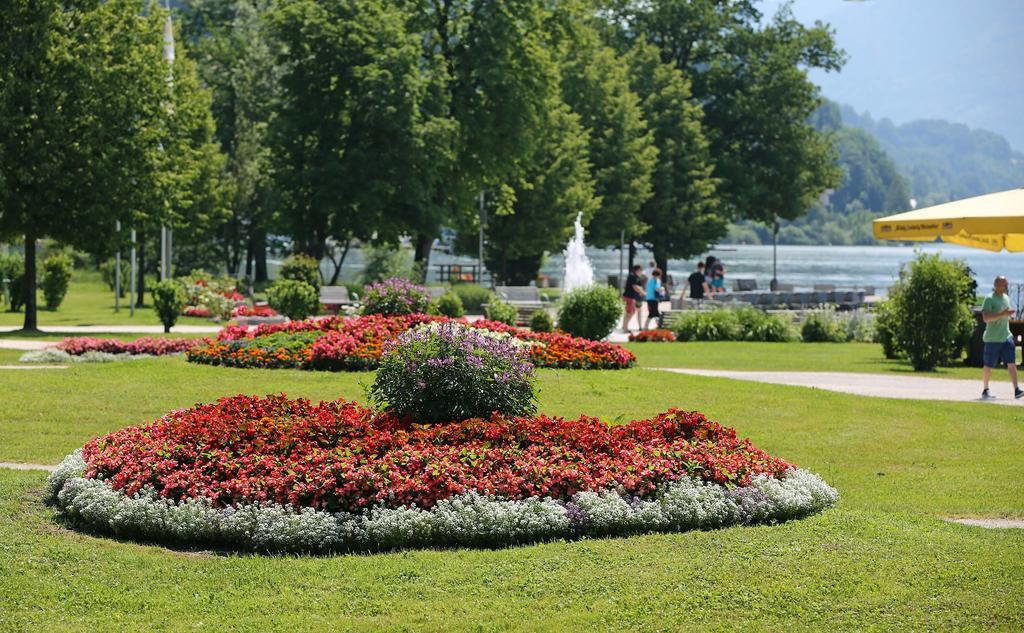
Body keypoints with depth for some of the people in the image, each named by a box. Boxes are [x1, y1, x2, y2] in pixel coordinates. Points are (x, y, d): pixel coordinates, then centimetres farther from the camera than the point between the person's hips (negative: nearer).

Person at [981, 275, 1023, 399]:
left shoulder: (1006, 298, 14)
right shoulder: (989, 299, -11)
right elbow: (985, 318, -22)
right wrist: (1002, 314, -27)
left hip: (1006, 337, 6)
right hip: (992, 338, -6)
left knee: (1012, 363, -6)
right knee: (988, 366, 3)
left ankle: (1017, 390, -12)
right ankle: (985, 390, 17)